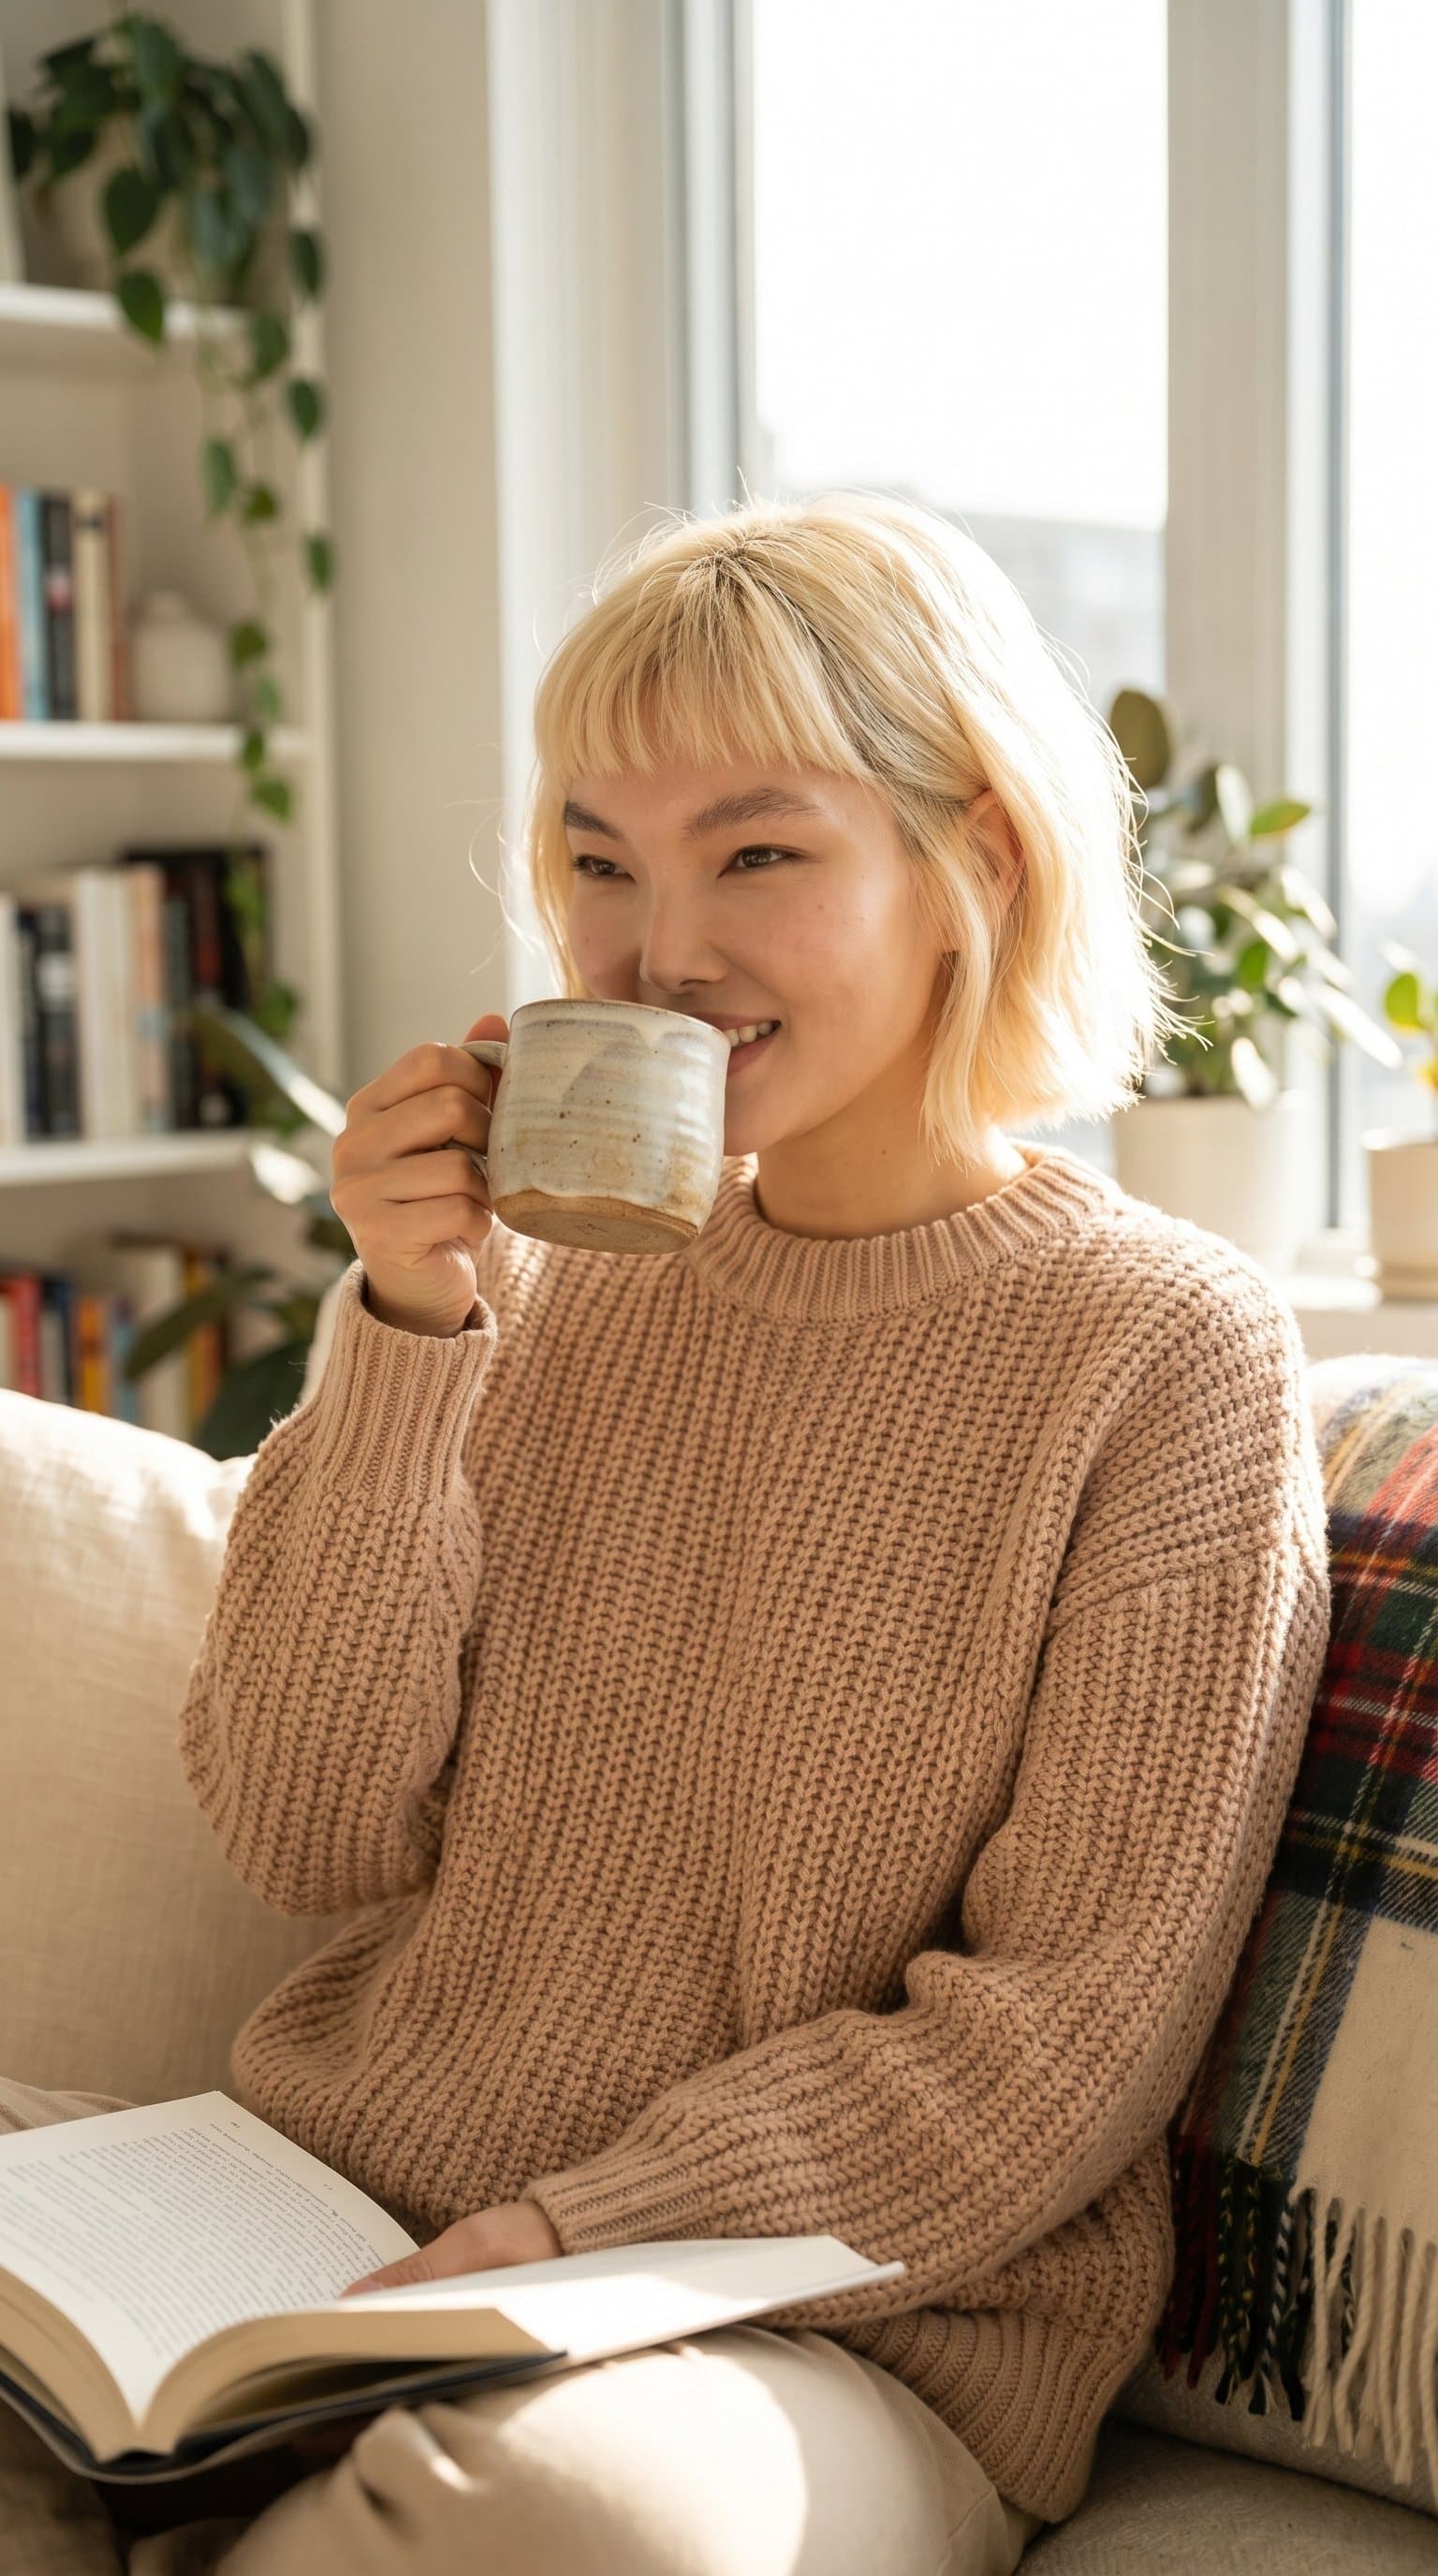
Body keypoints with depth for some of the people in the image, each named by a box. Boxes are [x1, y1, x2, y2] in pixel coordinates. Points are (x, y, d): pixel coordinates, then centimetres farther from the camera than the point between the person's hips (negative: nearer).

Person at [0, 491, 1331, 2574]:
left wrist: (577, 2237, -19)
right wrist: (410, 1339, -9)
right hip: (332, 2224, 4)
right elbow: (308, 1841, 2)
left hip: (860, 2344, -3)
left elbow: (1073, 2027, -9)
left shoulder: (1171, 1346, -6)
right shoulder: (559, 1271, 6)